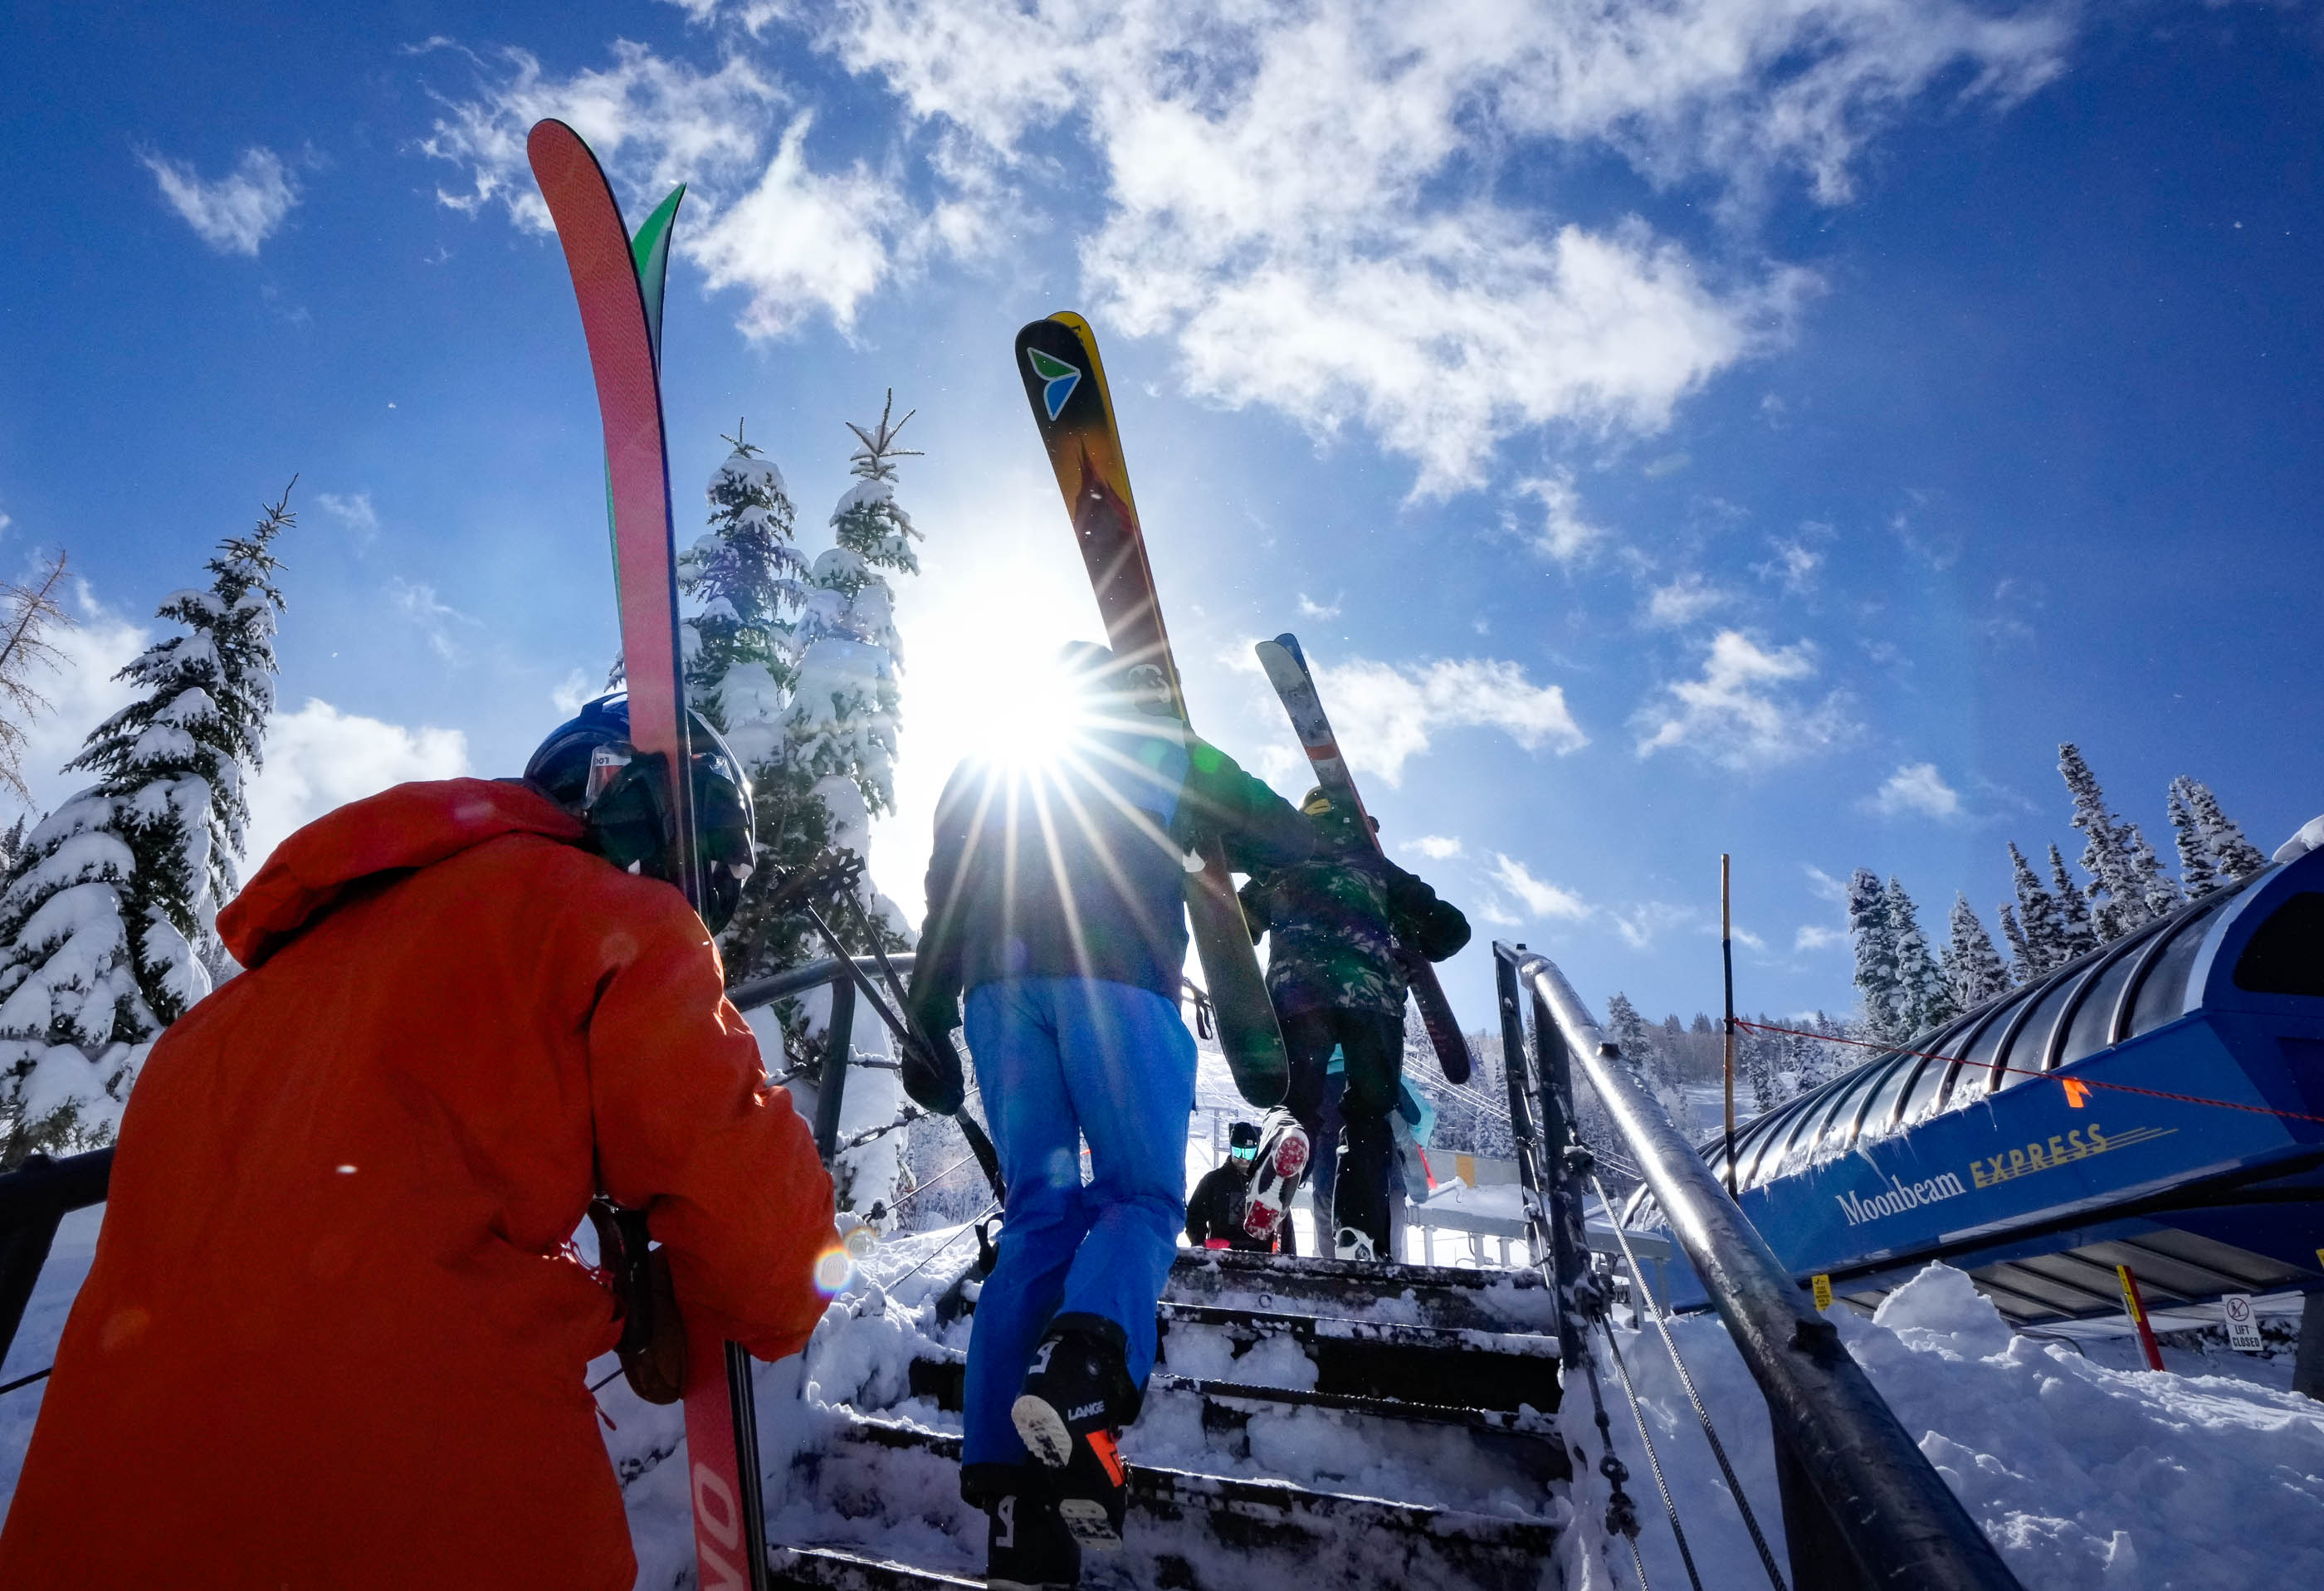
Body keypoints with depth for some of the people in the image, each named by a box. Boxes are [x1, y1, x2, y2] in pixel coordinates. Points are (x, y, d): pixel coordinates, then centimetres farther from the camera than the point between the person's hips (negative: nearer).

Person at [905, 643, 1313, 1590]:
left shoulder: (982, 769, 27)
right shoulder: (1165, 748, 18)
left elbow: (944, 907, 20)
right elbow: (1283, 841, 18)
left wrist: (927, 1032, 20)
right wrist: (1328, 832, 41)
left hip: (1000, 987, 4)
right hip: (1114, 980, -4)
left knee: (1038, 1214, 4)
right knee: (1142, 1196, -1)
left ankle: (1009, 1482, -5)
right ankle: (1080, 1373, -31)